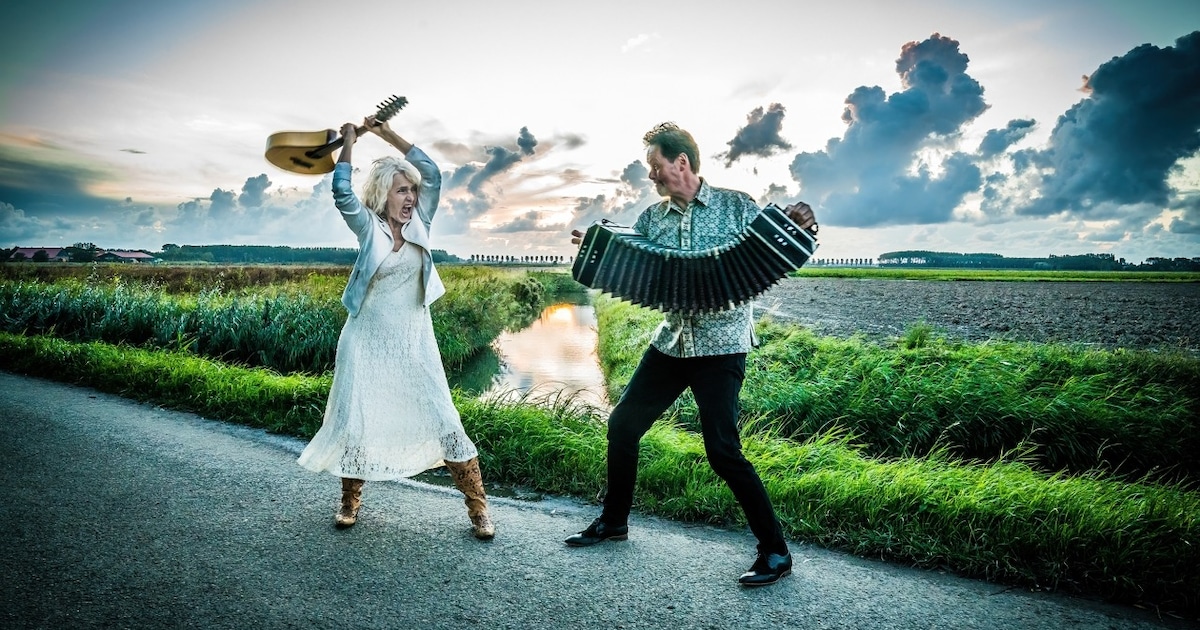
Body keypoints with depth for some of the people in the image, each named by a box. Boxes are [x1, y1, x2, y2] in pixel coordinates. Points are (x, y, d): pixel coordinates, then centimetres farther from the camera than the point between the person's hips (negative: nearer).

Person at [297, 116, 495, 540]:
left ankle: (477, 507, 8)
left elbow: (432, 172, -2)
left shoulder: (419, 223, 3)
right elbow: (342, 192, -19)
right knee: (358, 422, 4)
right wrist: (349, 142, -9)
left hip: (413, 341, 2)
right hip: (369, 340, -1)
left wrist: (386, 133, 0)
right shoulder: (368, 227, -3)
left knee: (443, 420, 0)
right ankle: (350, 501, 28)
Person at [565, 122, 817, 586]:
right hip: (671, 341, 6)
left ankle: (775, 551, 6)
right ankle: (614, 521, 32)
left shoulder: (736, 206, -4)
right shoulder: (651, 219, 7)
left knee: (722, 449, -12)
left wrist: (802, 227, -21)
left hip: (721, 345, -6)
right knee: (622, 424, 11)